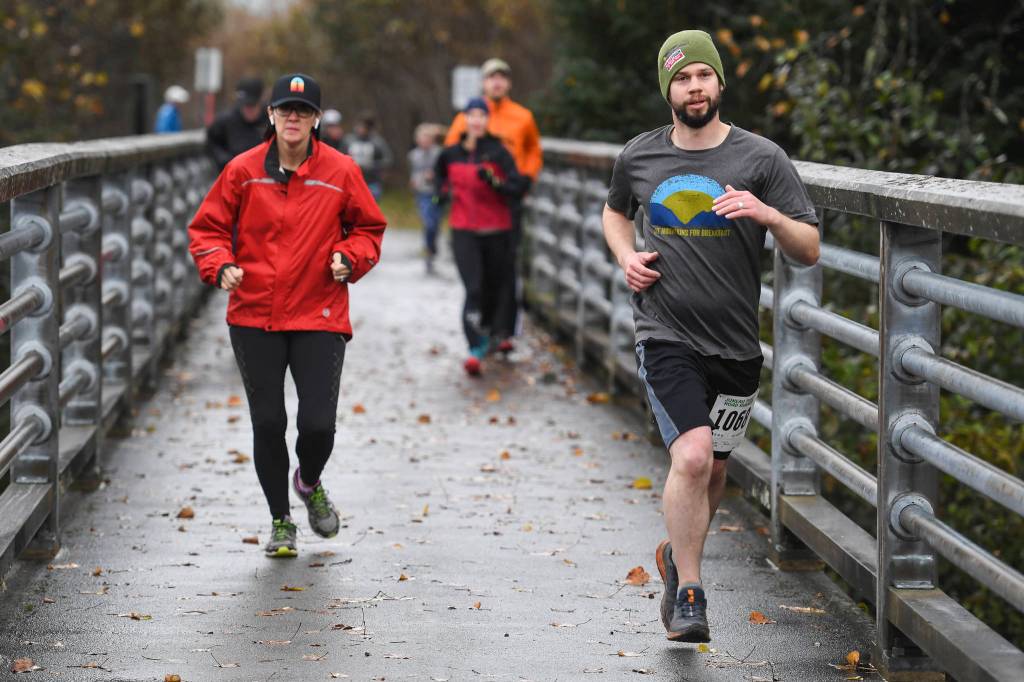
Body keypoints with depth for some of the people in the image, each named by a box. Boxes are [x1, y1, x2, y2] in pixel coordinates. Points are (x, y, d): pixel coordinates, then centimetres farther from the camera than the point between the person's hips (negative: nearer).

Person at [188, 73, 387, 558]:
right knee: (267, 424, 4)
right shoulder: (243, 170, 0)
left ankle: (310, 483, 29)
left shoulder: (340, 172, 0)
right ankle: (280, 521, 22)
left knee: (318, 423, -7)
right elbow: (207, 227, 6)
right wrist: (220, 266, -12)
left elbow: (369, 228, 11)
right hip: (254, 319, 1)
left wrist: (349, 259, -8)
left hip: (320, 318, 0)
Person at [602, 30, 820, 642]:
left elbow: (810, 251, -4)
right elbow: (616, 212, 25)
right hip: (666, 335, -1)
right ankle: (688, 594, -8)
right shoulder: (639, 157, 3)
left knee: (713, 467, 15)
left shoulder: (761, 159, -4)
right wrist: (627, 257, 4)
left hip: (735, 344, 2)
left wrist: (765, 213, -23)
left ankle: (678, 554, 43)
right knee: (692, 456, -20)